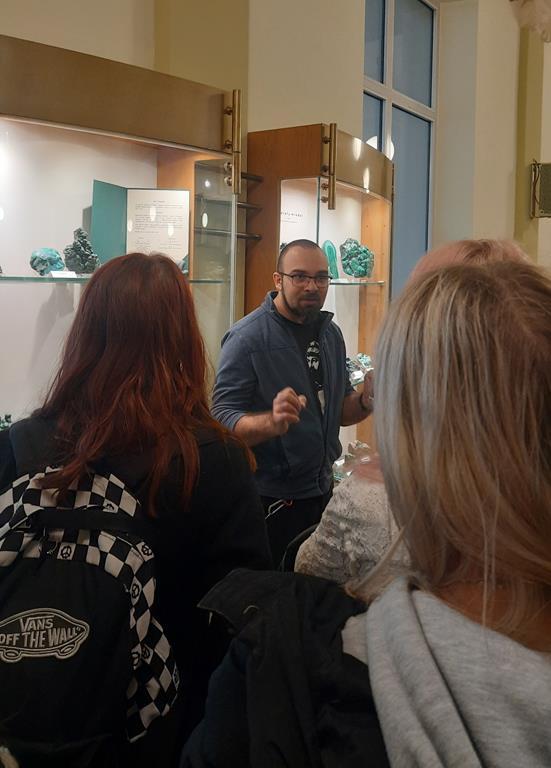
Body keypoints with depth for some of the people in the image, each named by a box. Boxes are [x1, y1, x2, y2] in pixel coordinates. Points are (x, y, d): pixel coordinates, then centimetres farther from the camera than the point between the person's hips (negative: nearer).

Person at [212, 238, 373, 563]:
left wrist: (365, 402, -8)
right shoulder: (248, 337, -16)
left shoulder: (331, 333, 6)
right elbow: (222, 418, -20)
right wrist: (272, 422, -38)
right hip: (270, 500, -7)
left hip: (323, 492, 7)